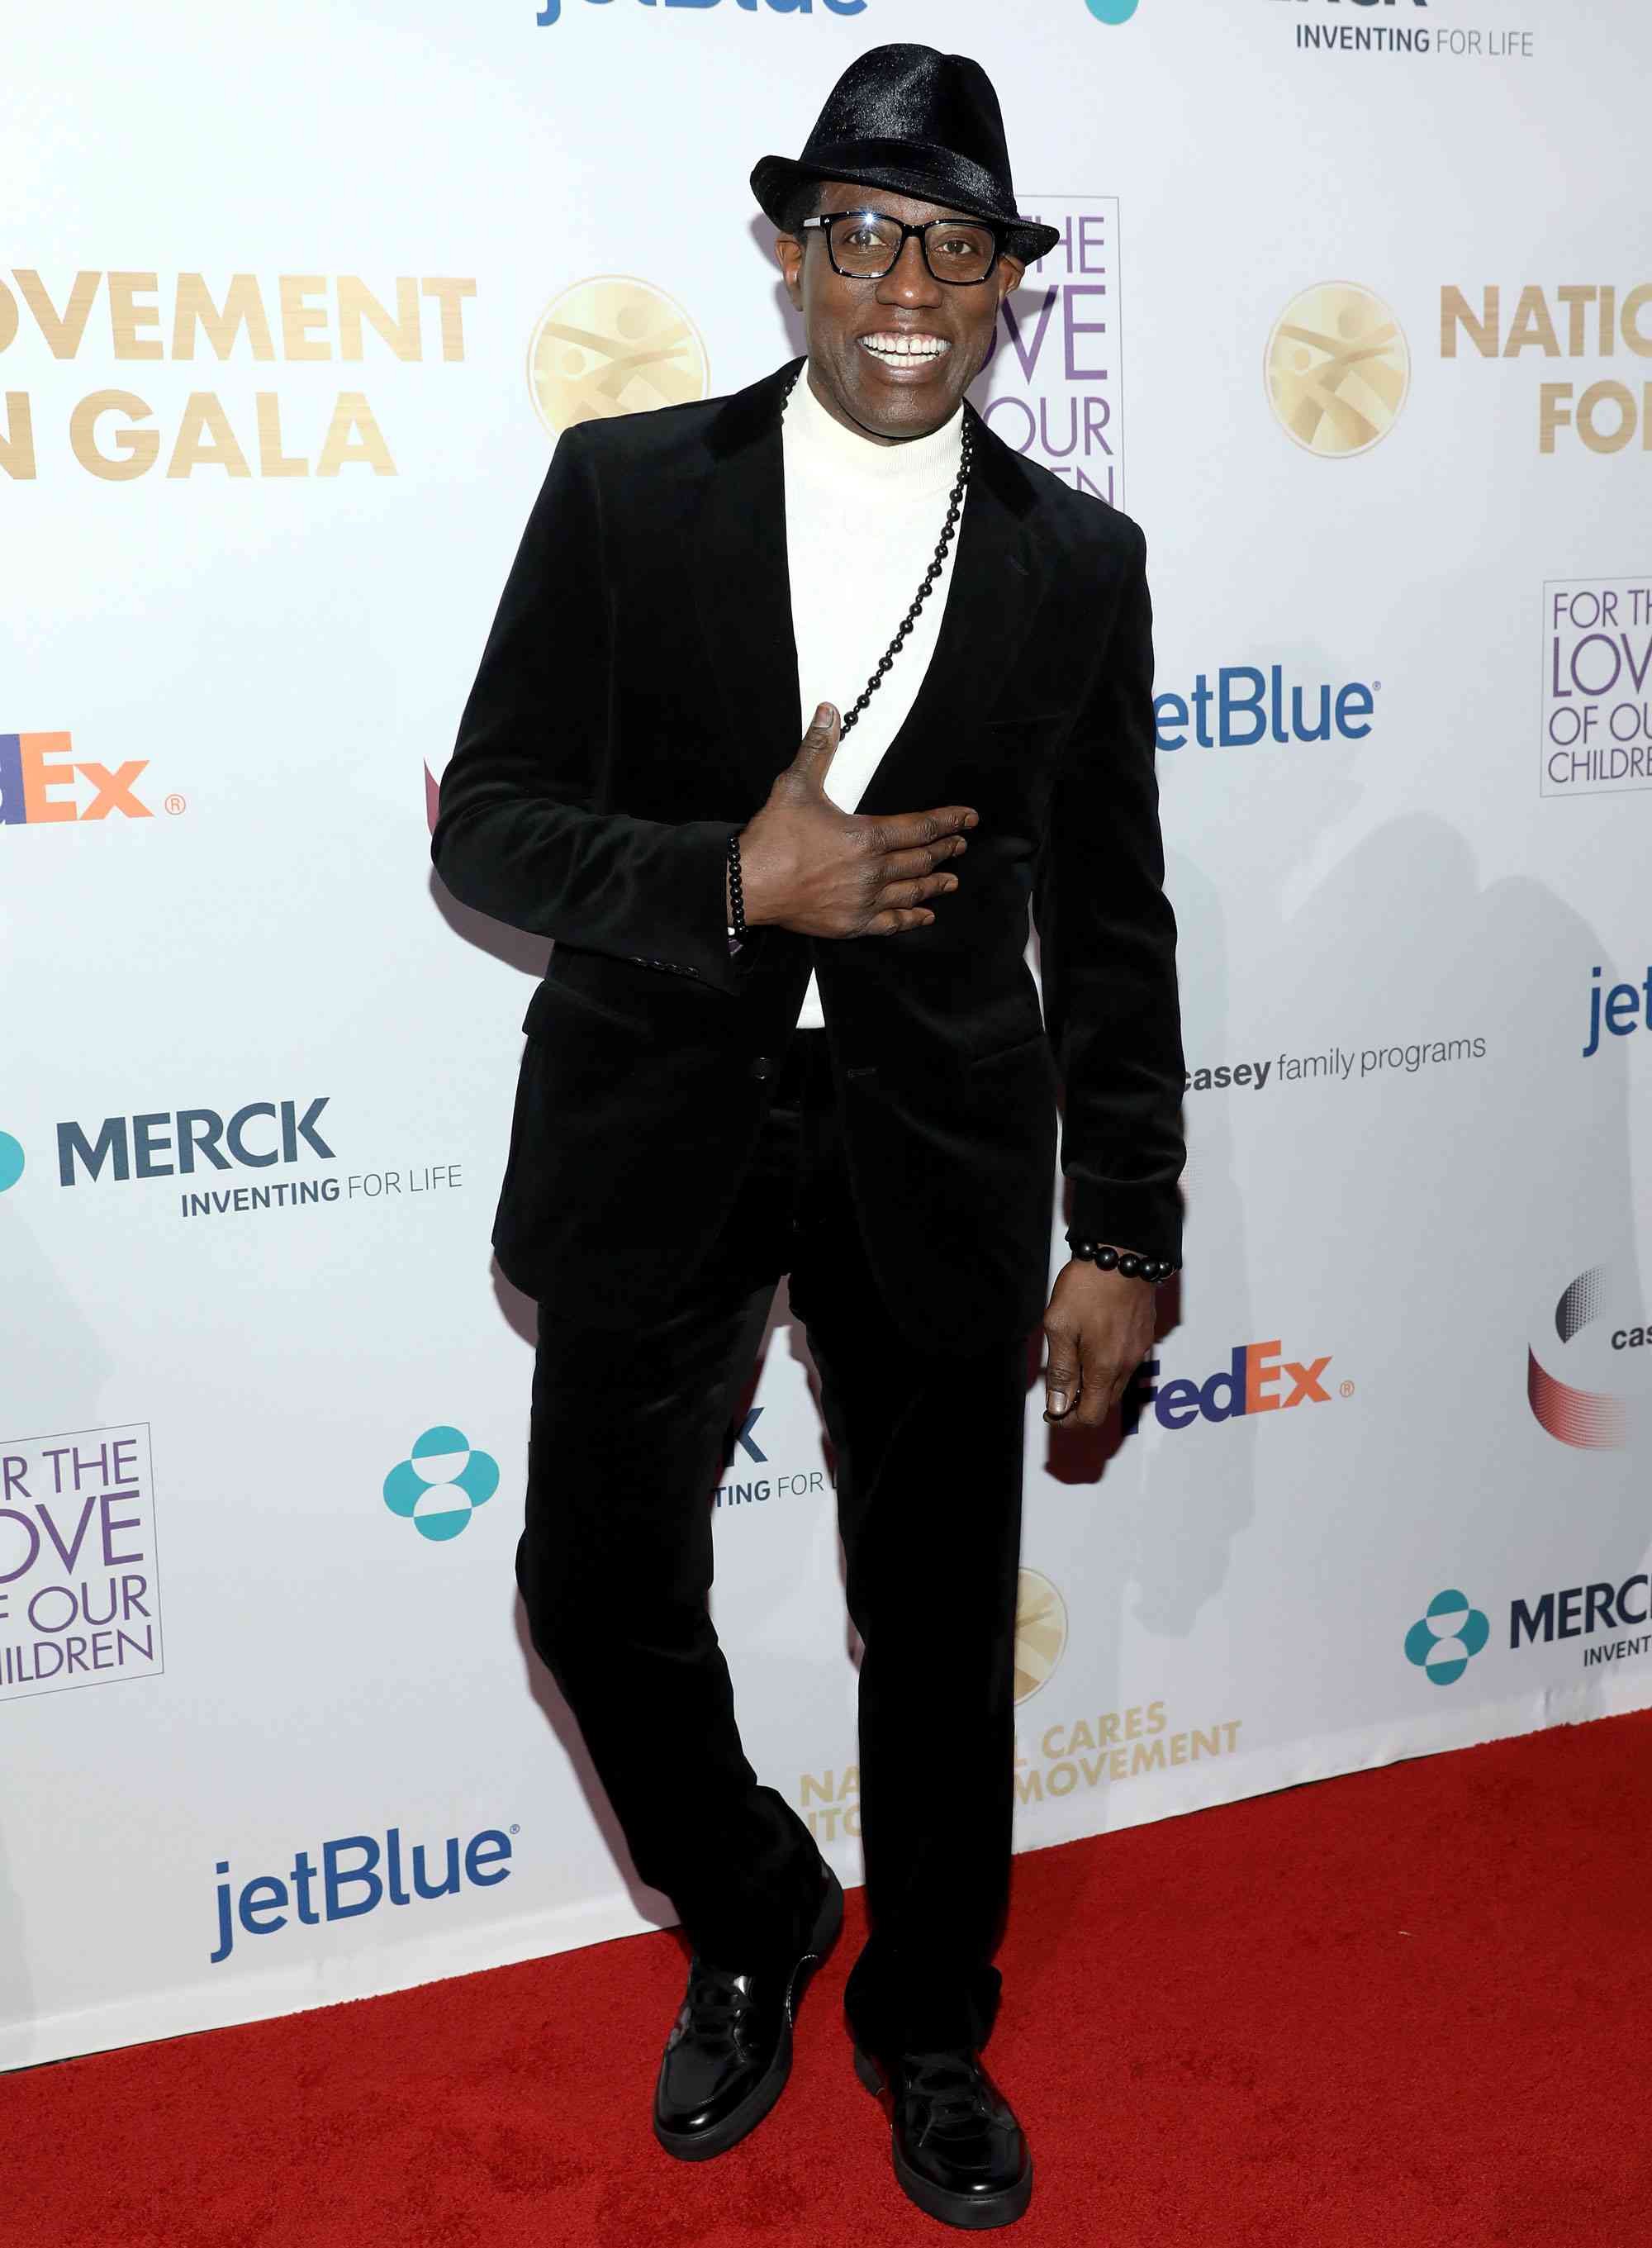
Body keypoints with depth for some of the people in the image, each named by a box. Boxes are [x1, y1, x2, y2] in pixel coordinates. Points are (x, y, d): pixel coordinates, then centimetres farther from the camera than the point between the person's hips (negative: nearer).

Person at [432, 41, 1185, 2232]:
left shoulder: (1079, 560, 0)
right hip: (658, 1131, 0)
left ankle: (930, 2025, 37)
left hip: (937, 1149, 1)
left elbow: (1110, 925, 3)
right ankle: (754, 1924, 37)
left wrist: (1126, 1240, 0)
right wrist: (732, 884, -21)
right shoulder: (623, 490, -3)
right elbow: (488, 823, -4)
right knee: (602, 1584, 6)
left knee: (940, 1617, 11)